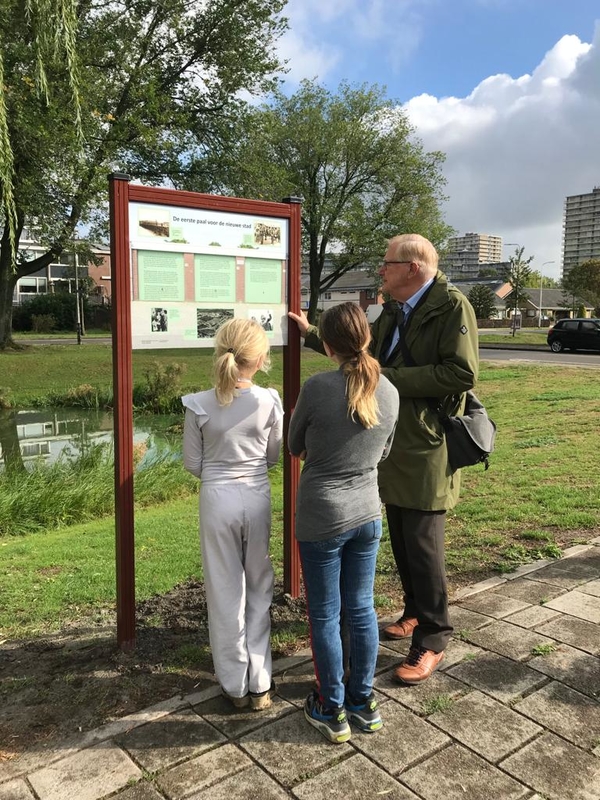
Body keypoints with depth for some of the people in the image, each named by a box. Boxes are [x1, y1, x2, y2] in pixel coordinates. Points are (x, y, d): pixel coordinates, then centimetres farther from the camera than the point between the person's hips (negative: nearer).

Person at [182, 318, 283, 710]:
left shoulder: (199, 404, -10)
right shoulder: (269, 401, -9)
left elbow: (193, 463, -2)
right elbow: (274, 456, 3)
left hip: (218, 500, 0)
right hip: (257, 499, 1)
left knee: (226, 592, 13)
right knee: (258, 589, 16)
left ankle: (235, 684, 25)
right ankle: (259, 683, 25)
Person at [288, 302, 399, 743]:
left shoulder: (318, 387, -19)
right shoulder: (389, 392, -4)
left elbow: (295, 446, -3)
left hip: (321, 518, -4)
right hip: (367, 514, 5)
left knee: (325, 615, 11)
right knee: (362, 609, 18)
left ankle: (332, 710, 26)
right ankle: (364, 702, 33)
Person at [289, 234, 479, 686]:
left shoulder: (452, 306, -13)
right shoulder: (393, 313, 12)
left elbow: (462, 374, -23)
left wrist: (390, 377, -18)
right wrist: (311, 334, 33)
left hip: (427, 449, -8)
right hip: (393, 445, 8)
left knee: (423, 546, -1)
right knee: (402, 542, 17)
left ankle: (432, 640, 16)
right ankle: (416, 613, 37)